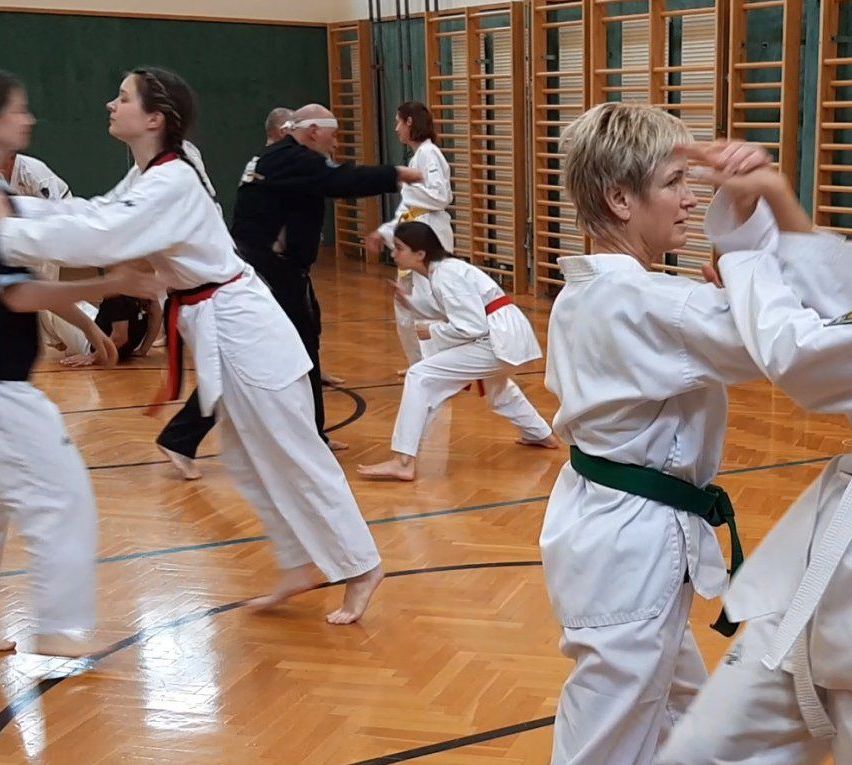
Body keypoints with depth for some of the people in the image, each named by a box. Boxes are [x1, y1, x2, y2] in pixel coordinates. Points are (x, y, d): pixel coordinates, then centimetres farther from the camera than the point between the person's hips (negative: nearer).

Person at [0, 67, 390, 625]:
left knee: (294, 457, -1)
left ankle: (360, 567, 12)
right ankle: (306, 565, 29)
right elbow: (90, 213, 9)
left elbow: (96, 237, -32)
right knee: (249, 462, 17)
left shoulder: (172, 184, -22)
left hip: (240, 328, -10)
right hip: (217, 329, 10)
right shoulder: (147, 177, 11)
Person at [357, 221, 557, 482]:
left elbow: (473, 327, -21)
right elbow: (463, 317, 19)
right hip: (508, 334, 11)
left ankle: (404, 462, -16)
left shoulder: (444, 276, -16)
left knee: (421, 377, -15)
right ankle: (541, 435, 57)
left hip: (498, 339, -11)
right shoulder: (444, 269, 13)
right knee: (496, 386, 40)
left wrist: (432, 331, -9)